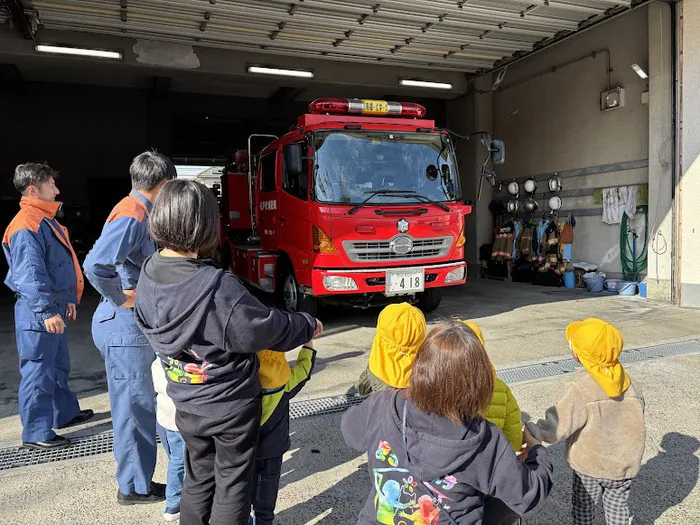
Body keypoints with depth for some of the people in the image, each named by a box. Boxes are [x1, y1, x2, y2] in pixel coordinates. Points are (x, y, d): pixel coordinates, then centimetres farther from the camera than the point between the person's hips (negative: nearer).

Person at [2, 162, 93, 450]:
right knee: (38, 373, -1)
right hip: (38, 314, -10)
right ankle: (35, 433, 9)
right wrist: (46, 311, -27)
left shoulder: (45, 221, 15)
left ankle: (65, 413, 36)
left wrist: (69, 299, 23)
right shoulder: (26, 226, -18)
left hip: (54, 308, 10)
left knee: (58, 366, 21)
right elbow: (30, 274, -25)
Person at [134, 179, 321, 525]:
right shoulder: (217, 286, -31)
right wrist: (309, 326, 0)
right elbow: (272, 329, -21)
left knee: (198, 477, 25)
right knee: (232, 483, 15)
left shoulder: (147, 277, -9)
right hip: (231, 405, -6)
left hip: (186, 405, 6)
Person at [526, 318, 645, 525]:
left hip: (589, 466, -4)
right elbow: (635, 419, 1)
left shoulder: (580, 389, -28)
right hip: (625, 465, 4)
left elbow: (556, 427, -30)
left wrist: (531, 432, -18)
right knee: (617, 506, 25)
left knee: (583, 507, 20)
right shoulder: (630, 386, -12)